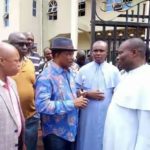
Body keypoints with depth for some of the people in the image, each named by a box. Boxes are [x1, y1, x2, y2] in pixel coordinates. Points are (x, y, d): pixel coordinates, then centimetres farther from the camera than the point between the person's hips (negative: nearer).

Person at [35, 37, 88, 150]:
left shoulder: (70, 72, 6)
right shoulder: (46, 77, -19)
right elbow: (42, 105, -29)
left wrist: (78, 96, -2)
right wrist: (72, 104, -25)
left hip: (72, 130, 7)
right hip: (55, 133, -7)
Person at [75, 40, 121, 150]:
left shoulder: (114, 70, -1)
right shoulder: (83, 70, 1)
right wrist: (87, 94, -13)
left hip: (107, 115, 0)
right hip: (88, 114, 1)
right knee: (87, 141, 11)